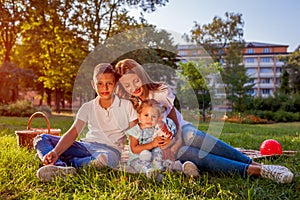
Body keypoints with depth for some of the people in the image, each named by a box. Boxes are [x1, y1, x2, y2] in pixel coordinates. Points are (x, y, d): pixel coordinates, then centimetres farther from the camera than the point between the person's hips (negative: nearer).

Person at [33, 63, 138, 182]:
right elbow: (73, 133, -5)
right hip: (86, 145, 4)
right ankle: (60, 167, -39)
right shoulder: (88, 107, 6)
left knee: (106, 158, -43)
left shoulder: (126, 105, -1)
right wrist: (56, 152, -23)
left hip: (110, 149, -3)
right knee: (41, 139, -10)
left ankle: (65, 163, -25)